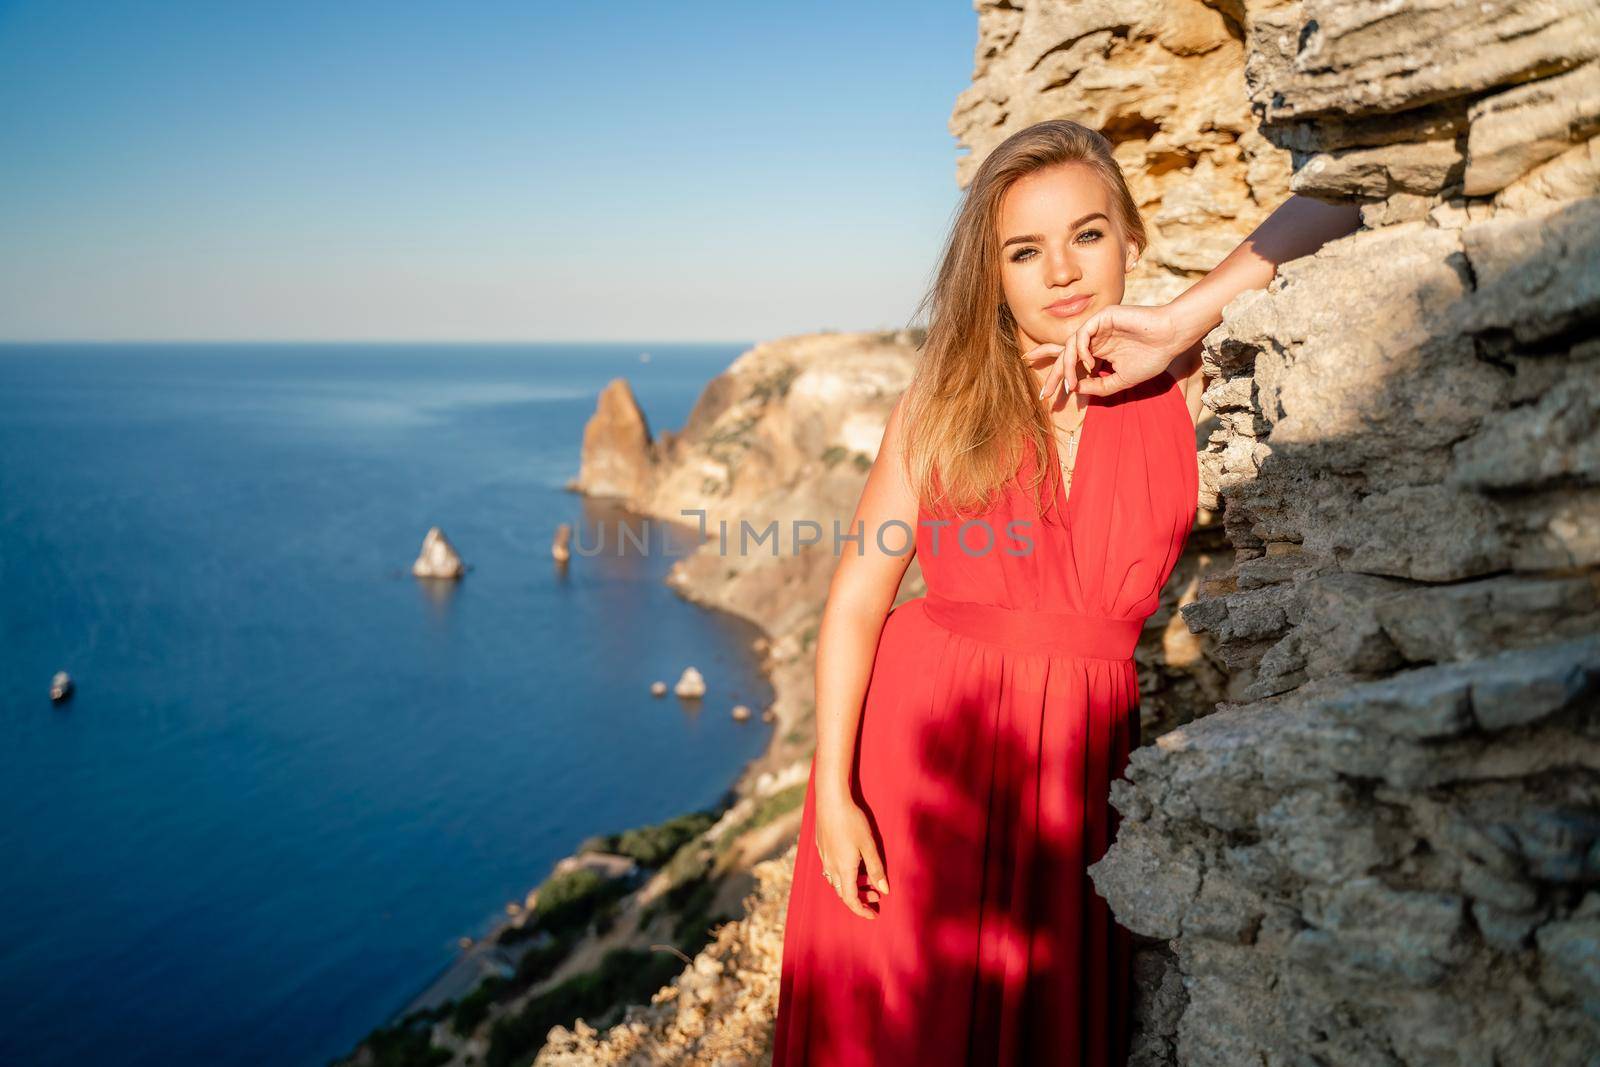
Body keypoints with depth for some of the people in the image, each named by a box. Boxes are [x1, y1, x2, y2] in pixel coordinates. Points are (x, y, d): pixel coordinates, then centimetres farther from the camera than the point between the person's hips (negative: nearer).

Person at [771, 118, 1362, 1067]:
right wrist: (833, 794, -9)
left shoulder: (1180, 386, 0)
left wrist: (1182, 323, -14)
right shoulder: (945, 405, -1)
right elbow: (857, 600, -3)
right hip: (918, 744, 0)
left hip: (1080, 763, 1)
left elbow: (1326, 216, -1)